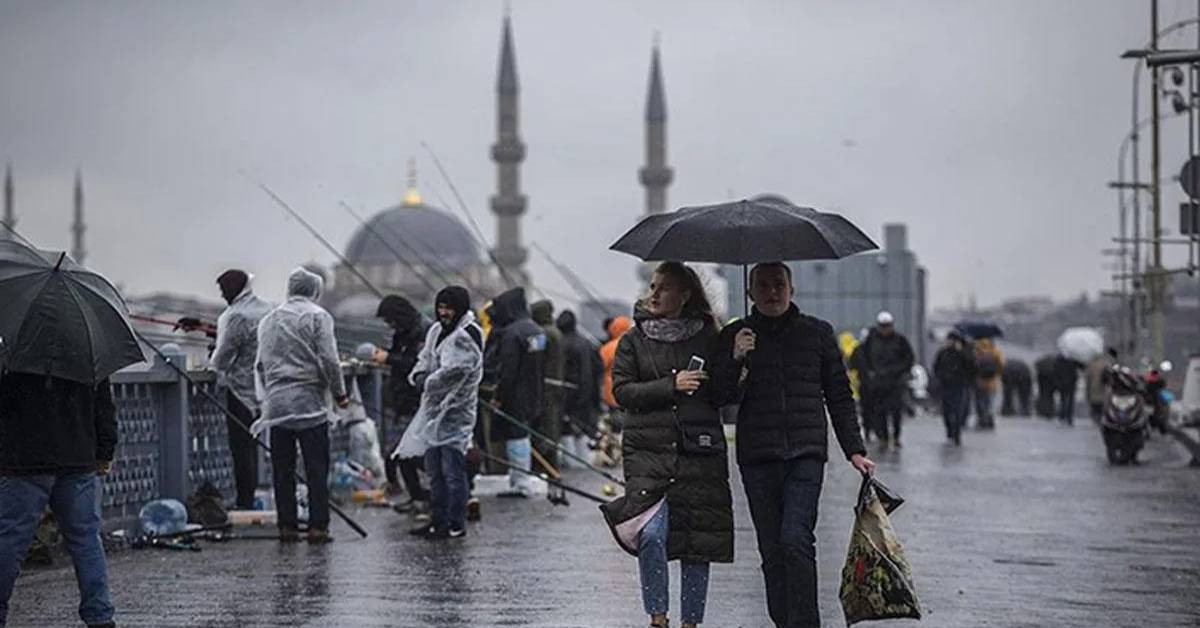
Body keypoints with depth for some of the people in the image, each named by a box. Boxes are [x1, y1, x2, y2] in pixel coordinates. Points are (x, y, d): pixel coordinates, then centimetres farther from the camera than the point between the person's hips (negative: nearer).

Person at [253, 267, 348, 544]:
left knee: (282, 469, 7)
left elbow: (260, 364, 16)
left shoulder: (269, 319, 15)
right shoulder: (317, 316, -3)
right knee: (317, 469, -2)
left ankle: (287, 526, 8)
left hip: (276, 404, 5)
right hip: (309, 403, -5)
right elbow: (328, 360, -9)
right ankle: (317, 526, -5)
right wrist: (340, 393, 1)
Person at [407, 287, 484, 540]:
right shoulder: (436, 331, 15)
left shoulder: (468, 336, -13)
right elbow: (425, 359, 17)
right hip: (435, 410, 9)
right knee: (435, 469, 14)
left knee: (453, 470, -8)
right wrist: (420, 375, -5)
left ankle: (456, 524, -3)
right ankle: (439, 521, 22)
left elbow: (454, 371, -21)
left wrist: (427, 384, -11)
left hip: (456, 411, -9)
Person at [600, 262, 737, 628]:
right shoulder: (634, 340, 9)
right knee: (651, 534, -19)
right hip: (648, 452, -1)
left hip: (700, 451, 1)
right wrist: (671, 386, -11)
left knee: (698, 543, 3)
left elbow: (722, 396, 7)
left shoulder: (707, 339, 10)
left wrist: (735, 360, -10)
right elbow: (622, 391, 0)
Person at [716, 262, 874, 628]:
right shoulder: (734, 336, 9)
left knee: (796, 539, -17)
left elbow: (840, 397, 14)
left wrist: (854, 450, 8)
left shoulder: (817, 333, 10)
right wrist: (736, 360, -12)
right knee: (772, 549, 2)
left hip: (807, 453, -1)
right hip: (757, 458, 1)